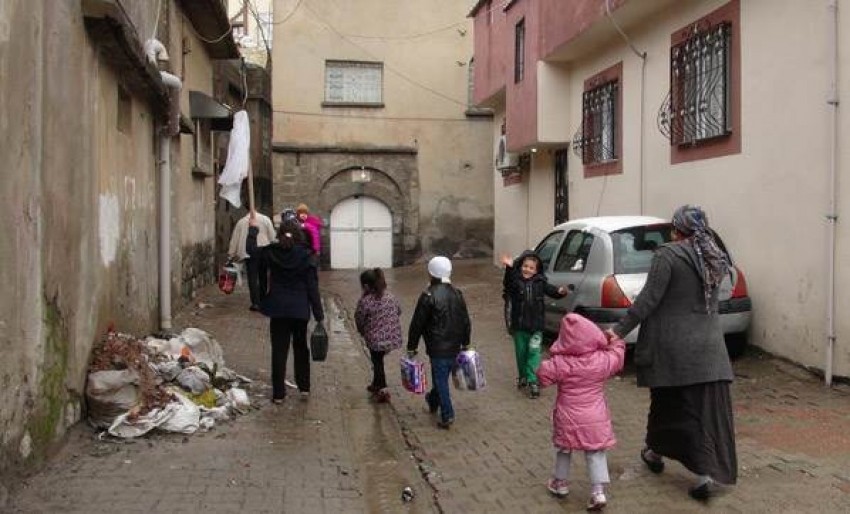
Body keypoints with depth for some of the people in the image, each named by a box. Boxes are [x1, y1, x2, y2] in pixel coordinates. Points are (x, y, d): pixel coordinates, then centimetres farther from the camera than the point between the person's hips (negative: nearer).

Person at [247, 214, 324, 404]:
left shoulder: (271, 253, -4)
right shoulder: (305, 256, -8)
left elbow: (252, 250, 17)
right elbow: (312, 287, -6)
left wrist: (253, 229, 32)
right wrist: (318, 314, -2)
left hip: (278, 309, 0)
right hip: (300, 310, 0)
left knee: (279, 350, 6)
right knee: (301, 348, 17)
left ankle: (278, 393, 8)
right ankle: (304, 387, 20)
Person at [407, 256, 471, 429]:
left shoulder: (429, 296, -16)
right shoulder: (457, 293, 4)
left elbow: (417, 324, -11)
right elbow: (466, 321, 12)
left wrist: (411, 347, -2)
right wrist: (465, 342, 22)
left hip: (437, 347, -6)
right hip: (454, 347, 6)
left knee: (440, 379, 0)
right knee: (442, 376, 22)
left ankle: (447, 415, -1)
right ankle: (433, 402, 43)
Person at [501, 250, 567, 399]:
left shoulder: (540, 282, 1)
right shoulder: (516, 281, -8)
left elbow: (550, 290, -6)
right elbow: (508, 284, -29)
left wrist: (560, 292, -29)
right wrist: (509, 268, -47)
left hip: (536, 325, 0)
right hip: (519, 325, 0)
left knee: (533, 352, -6)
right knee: (521, 352, 14)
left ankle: (532, 381, -5)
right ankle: (522, 376, 33)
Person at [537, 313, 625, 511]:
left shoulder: (559, 363, -17)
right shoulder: (603, 359, -9)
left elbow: (543, 376, -9)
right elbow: (617, 358, 12)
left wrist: (548, 361, 7)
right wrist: (616, 342, 28)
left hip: (568, 418, -1)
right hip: (595, 419, 1)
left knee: (563, 450, 19)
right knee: (595, 454, 8)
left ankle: (561, 483, 35)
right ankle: (598, 492, 2)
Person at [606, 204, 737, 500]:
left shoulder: (668, 254, -13)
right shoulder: (715, 258, 8)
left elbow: (648, 299, -17)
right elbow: (709, 298, 15)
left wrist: (620, 330, -14)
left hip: (673, 347, -5)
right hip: (709, 346, 5)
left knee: (669, 402, 11)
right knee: (710, 407, 4)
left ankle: (655, 453, 31)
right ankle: (708, 473, 3)